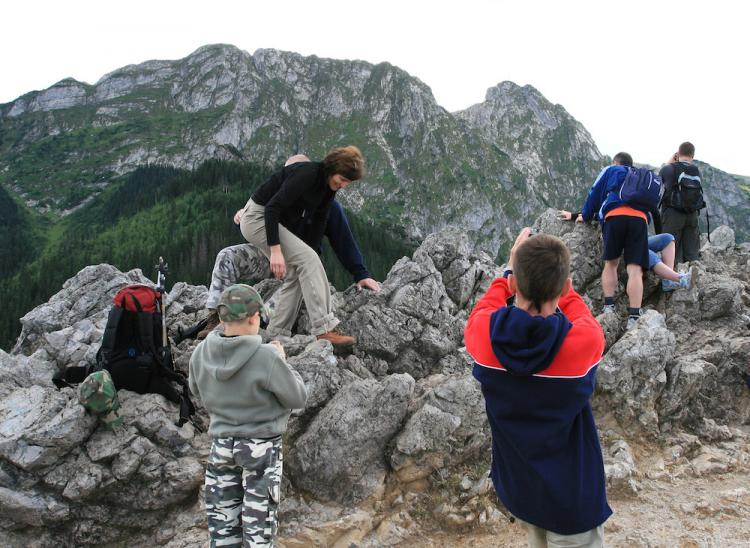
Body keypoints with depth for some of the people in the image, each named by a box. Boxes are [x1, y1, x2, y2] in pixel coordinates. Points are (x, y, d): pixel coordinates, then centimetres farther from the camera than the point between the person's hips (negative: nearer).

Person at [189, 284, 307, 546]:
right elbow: (297, 398, -12)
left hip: (221, 445, 4)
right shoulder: (267, 357, -25)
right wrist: (281, 362, 0)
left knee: (222, 522, 16)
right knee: (258, 524, 10)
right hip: (261, 448, -4)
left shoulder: (201, 353, -9)